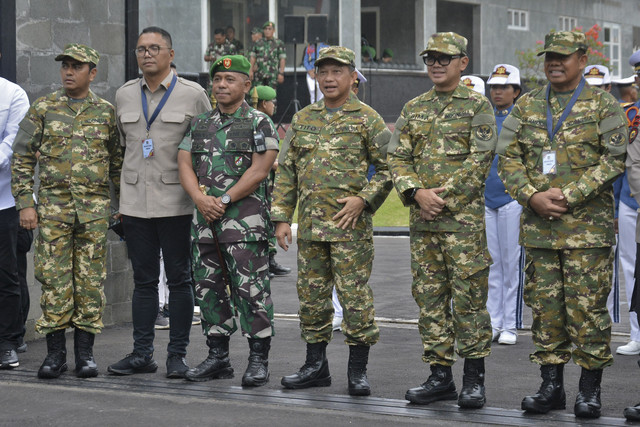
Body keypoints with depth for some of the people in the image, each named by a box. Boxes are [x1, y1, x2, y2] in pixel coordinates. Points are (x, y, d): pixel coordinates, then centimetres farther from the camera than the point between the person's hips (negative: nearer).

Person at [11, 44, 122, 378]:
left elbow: (118, 162, 14)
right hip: (53, 204, -1)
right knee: (54, 278, -1)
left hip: (95, 207, 1)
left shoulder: (106, 112, 8)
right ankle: (55, 352, 6)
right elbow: (22, 158, 4)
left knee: (91, 279, 2)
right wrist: (25, 203, -3)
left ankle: (85, 352, 10)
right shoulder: (43, 108, 4)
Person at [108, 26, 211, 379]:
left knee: (179, 280, 2)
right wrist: (119, 197, 16)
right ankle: (141, 353, 15)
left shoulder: (192, 95, -1)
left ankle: (177, 355, 9)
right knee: (143, 280, 9)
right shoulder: (124, 95, 11)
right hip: (134, 202, 4)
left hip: (176, 202, -4)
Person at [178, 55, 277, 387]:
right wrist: (200, 198, -10)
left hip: (245, 219, -6)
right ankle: (217, 357, 17)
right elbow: (184, 165, 8)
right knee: (209, 288, 9)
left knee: (251, 289, -7)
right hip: (204, 221, 6)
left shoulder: (259, 123, -1)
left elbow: (258, 171, -10)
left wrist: (223, 201, -13)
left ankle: (259, 359, -1)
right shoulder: (200, 125, 16)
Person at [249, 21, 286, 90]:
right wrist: (251, 70, 2)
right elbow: (252, 57, 12)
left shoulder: (279, 43, 5)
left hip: (272, 75, -3)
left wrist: (281, 73, -7)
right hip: (259, 74, 3)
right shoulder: (258, 43, 13)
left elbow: (282, 59, 0)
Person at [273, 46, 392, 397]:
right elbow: (286, 171, 13)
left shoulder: (367, 119, 0)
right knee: (311, 295, 9)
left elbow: (390, 167, -2)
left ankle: (358, 370, 5)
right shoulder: (302, 119, 13)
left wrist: (363, 199, -13)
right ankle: (315, 366, 19)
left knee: (355, 296, -4)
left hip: (350, 225, -5)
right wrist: (281, 217, 6)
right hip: (309, 225, 5)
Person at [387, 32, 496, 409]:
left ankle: (474, 378, 5)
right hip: (423, 220, 5)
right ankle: (440, 375, 14)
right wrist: (417, 192, -9)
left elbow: (480, 160, -9)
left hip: (465, 218, -5)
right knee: (430, 297, 7)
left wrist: (444, 196, -14)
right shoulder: (413, 109, 14)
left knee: (469, 298, -3)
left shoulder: (477, 106, -1)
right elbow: (398, 158, 9)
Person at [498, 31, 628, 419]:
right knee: (545, 305, 7)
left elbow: (614, 159, -7)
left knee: (587, 306, -3)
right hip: (539, 226, 4)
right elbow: (507, 156, 7)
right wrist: (532, 196, -9)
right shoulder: (527, 106, 12)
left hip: (587, 226, -4)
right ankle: (552, 385, 16)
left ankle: (590, 389, 7)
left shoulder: (603, 105, 1)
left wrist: (568, 195, -15)